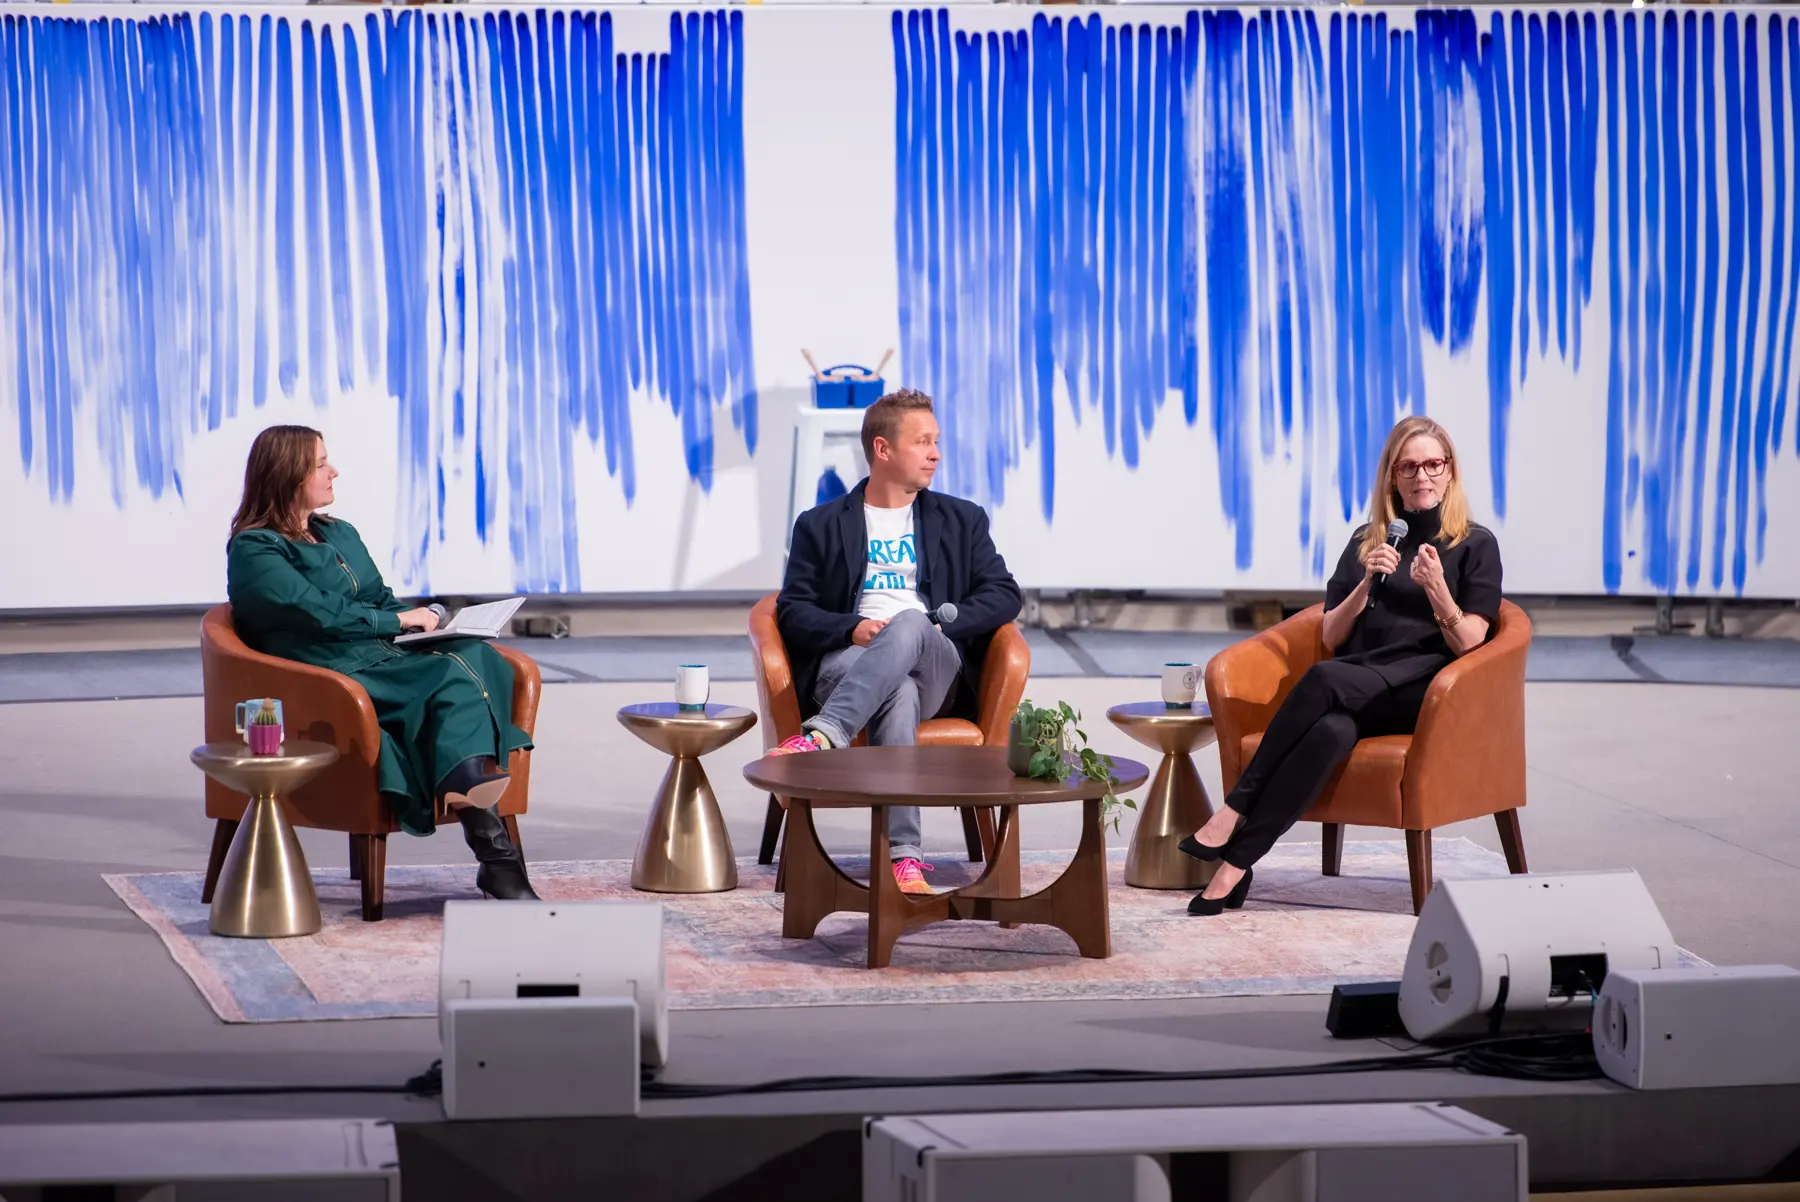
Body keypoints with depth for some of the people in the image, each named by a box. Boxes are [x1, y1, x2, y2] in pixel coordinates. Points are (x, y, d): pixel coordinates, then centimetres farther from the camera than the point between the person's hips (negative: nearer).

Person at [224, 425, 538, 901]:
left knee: (476, 656, -26)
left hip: (383, 658, 8)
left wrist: (423, 619, 3)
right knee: (451, 678, -32)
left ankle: (472, 791, -44)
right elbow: (318, 612, -13)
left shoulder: (340, 534, 26)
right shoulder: (254, 550, -1)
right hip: (332, 678, -8)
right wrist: (400, 620, -9)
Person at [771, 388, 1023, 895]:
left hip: (937, 670, 1)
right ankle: (904, 853, -50)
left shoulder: (961, 520, 22)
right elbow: (792, 610, 7)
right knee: (898, 691, -40)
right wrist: (852, 628, -14)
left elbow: (1004, 595, 11)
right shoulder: (821, 525, 17)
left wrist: (940, 624, -8)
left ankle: (822, 737, -53)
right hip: (846, 665, -1)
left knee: (910, 624, -37)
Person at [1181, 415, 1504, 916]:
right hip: (1355, 690, 3)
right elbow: (1331, 637, 15)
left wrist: (1436, 588, -19)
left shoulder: (1476, 545, 10)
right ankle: (1235, 867, -43)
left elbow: (1467, 643, -1)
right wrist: (1368, 583, -2)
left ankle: (1236, 812, -36)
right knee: (1333, 730, -37)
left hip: (1426, 691, -3)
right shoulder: (1365, 542, 21)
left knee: (1325, 679, -36)